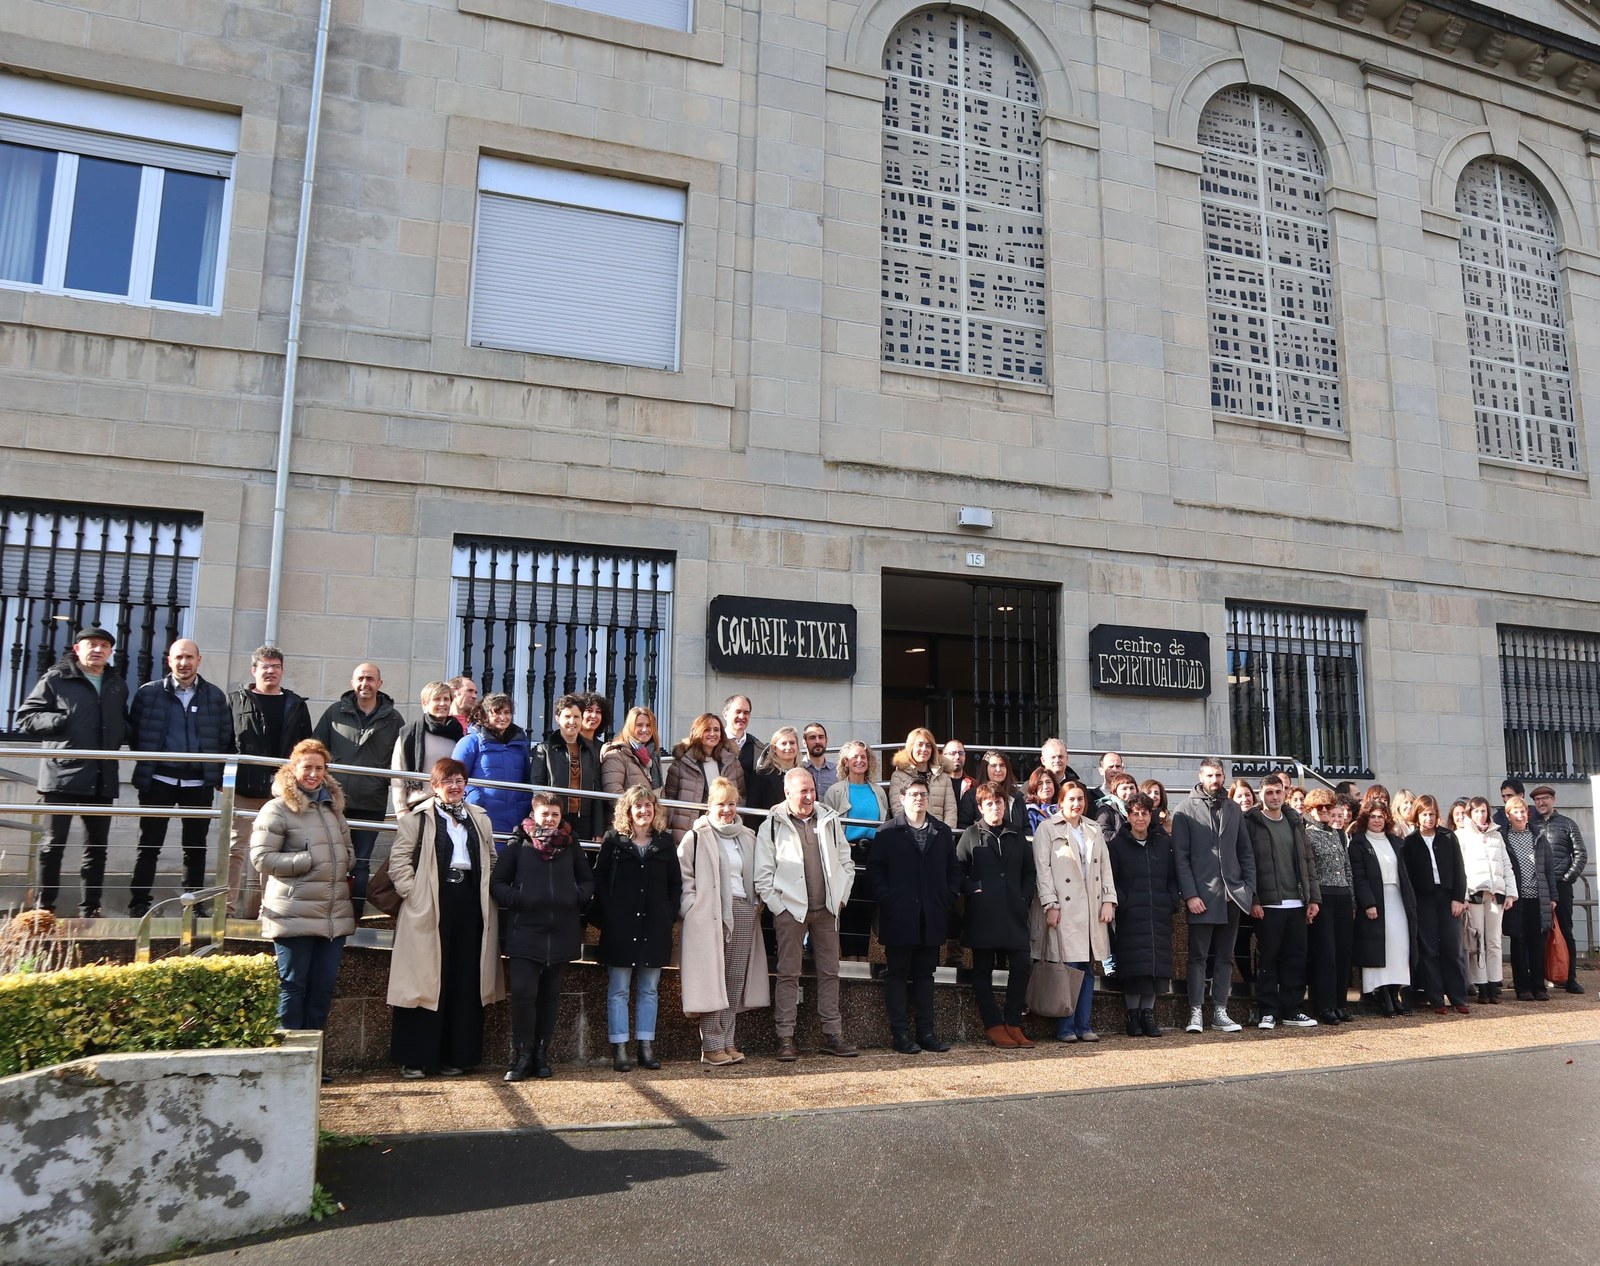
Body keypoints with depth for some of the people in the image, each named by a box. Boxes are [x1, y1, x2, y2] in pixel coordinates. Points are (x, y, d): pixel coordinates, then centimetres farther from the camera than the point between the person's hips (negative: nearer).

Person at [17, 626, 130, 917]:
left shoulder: (117, 685, 15)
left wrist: (120, 735, 5)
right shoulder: (56, 679, 1)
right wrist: (57, 721, -16)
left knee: (97, 848, 8)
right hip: (63, 775, -4)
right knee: (54, 845, 2)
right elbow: (25, 718, -1)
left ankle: (89, 909, 16)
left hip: (102, 779, 5)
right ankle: (44, 907, 11)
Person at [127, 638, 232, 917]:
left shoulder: (215, 695, 6)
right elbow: (135, 733, 5)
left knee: (196, 846, 7)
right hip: (159, 781, -1)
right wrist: (147, 766, 1)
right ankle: (138, 905, 10)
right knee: (149, 845, 3)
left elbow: (226, 738, 6)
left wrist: (219, 775, 3)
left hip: (199, 783, 1)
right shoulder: (149, 692, 3)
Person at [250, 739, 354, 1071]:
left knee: (323, 987, 8)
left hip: (334, 915, 6)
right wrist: (309, 861, -14)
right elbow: (261, 857, -11)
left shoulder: (333, 806, 17)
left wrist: (346, 868, 6)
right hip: (294, 915, -6)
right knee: (293, 986, 2)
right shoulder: (277, 809, -4)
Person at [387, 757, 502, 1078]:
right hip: (430, 907, -4)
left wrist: (489, 895, 8)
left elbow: (492, 861, 20)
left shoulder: (480, 820, 16)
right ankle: (414, 1058, 9)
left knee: (466, 982, 6)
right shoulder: (418, 818, 2)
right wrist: (411, 893, -12)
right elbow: (399, 858, -3)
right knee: (425, 982, 0)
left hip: (470, 905, 4)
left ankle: (457, 1056, 15)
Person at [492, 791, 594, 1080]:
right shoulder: (518, 844, 3)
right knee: (523, 993, -11)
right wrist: (516, 900, -14)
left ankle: (541, 1055, 17)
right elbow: (497, 882, 1)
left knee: (549, 997, 9)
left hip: (562, 934, 3)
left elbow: (588, 881, 17)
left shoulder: (571, 845, 11)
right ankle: (521, 1056, 1)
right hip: (525, 932, -3)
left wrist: (578, 898, -1)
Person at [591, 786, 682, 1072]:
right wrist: (606, 916, -6)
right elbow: (599, 879, 0)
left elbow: (675, 883, 11)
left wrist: (670, 915, 1)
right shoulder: (614, 840, 2)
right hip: (621, 926, -2)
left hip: (655, 927, 2)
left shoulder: (666, 842, 8)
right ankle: (619, 1049, 6)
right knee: (619, 990, 2)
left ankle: (646, 1047, 14)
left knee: (649, 989, 7)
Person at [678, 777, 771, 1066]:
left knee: (736, 980, 6)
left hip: (742, 913, 5)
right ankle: (711, 1046, 1)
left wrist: (757, 903, 12)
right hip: (710, 915, -5)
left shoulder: (748, 838, 17)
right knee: (712, 981, -4)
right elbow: (683, 876, -3)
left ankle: (727, 1042, 13)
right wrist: (693, 907, -11)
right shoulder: (696, 837, -1)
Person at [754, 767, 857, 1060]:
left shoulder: (829, 821, 9)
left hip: (826, 909, 4)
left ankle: (833, 1035, 15)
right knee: (789, 974, -1)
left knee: (830, 972, 8)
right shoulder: (772, 826, -3)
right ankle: (786, 1038, 5)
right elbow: (763, 874, -4)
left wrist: (841, 897, 6)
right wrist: (778, 907, -9)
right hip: (790, 911, -4)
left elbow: (846, 862, 14)